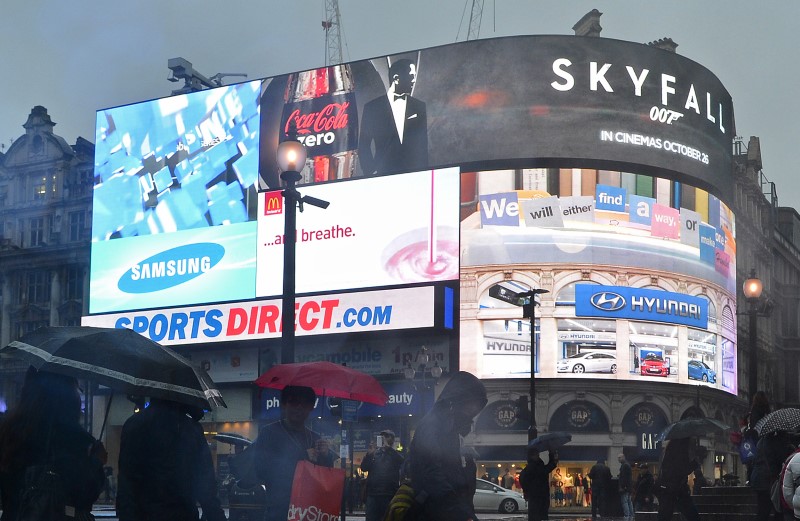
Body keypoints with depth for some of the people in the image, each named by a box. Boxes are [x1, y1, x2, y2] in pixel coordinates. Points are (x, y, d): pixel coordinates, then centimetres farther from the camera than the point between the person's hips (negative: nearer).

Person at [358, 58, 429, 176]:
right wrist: (372, 172, -6)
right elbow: (364, 146, 4)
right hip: (384, 174, -2)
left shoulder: (420, 107, 8)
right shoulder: (372, 107, 3)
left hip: (414, 173, 2)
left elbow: (424, 146, 9)